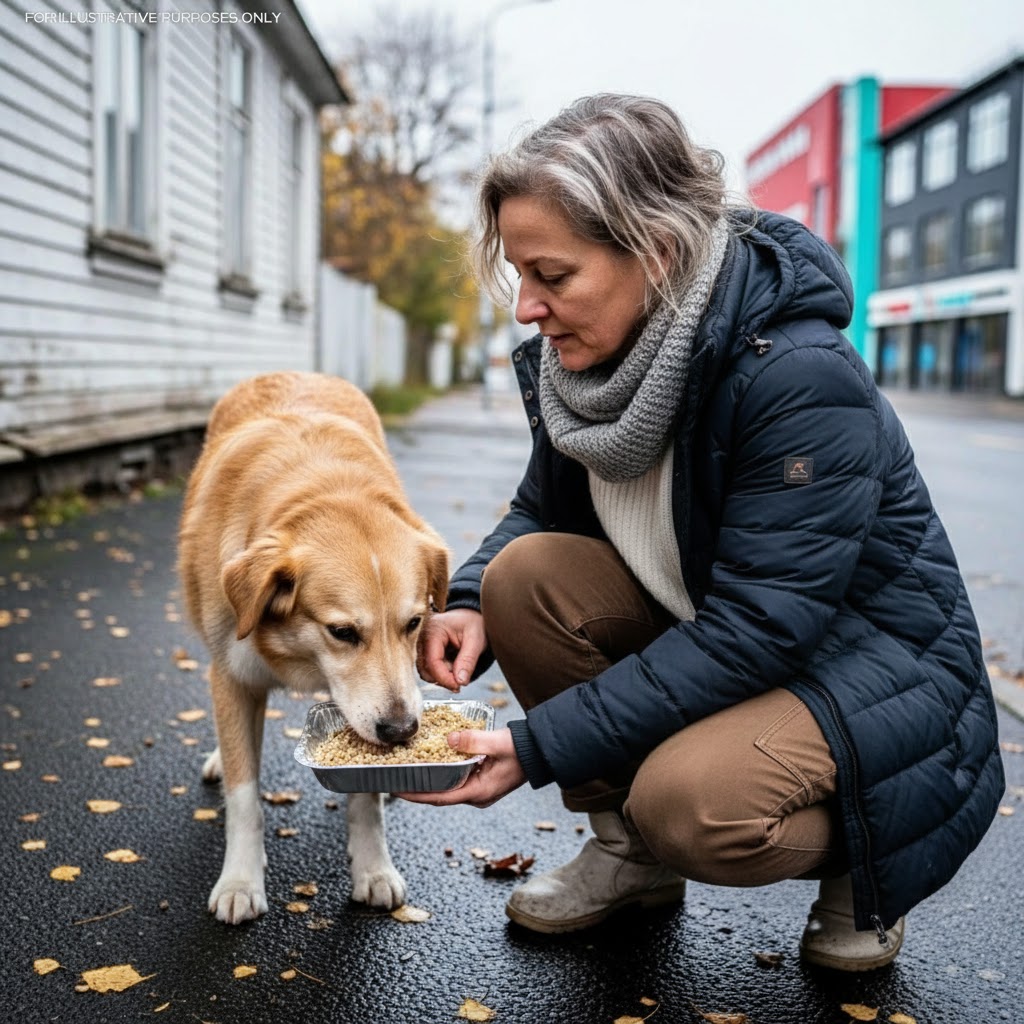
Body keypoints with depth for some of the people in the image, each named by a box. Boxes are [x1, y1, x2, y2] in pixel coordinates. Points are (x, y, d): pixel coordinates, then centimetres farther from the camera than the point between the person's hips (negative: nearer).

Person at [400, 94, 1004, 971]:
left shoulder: (801, 380, -30)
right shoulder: (582, 358, -7)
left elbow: (757, 628, -30)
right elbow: (542, 510, 8)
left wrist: (541, 745, -31)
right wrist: (473, 603, -15)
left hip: (870, 663, -7)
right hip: (703, 629, 7)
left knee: (689, 799, -34)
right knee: (525, 574, -16)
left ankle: (858, 859, 4)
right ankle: (631, 854, 3)